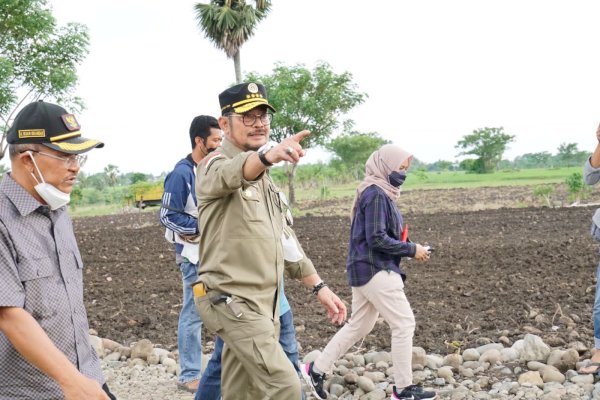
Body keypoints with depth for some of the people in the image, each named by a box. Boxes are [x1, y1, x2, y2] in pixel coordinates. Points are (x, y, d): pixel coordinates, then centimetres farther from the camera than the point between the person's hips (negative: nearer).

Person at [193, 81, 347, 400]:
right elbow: (231, 174, -36)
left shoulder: (264, 177, 17)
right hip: (231, 301, -8)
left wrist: (318, 286, 16)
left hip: (264, 304, 8)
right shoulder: (216, 165, -10)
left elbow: (283, 236, 21)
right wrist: (268, 154, -58)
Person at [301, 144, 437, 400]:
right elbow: (377, 239, -21)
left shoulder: (379, 193, 14)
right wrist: (412, 250, -13)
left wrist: (409, 248, 6)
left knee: (359, 326, 16)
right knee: (404, 324, -4)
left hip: (366, 270, 10)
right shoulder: (376, 194, -15)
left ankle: (316, 369, 20)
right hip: (375, 270, -10)